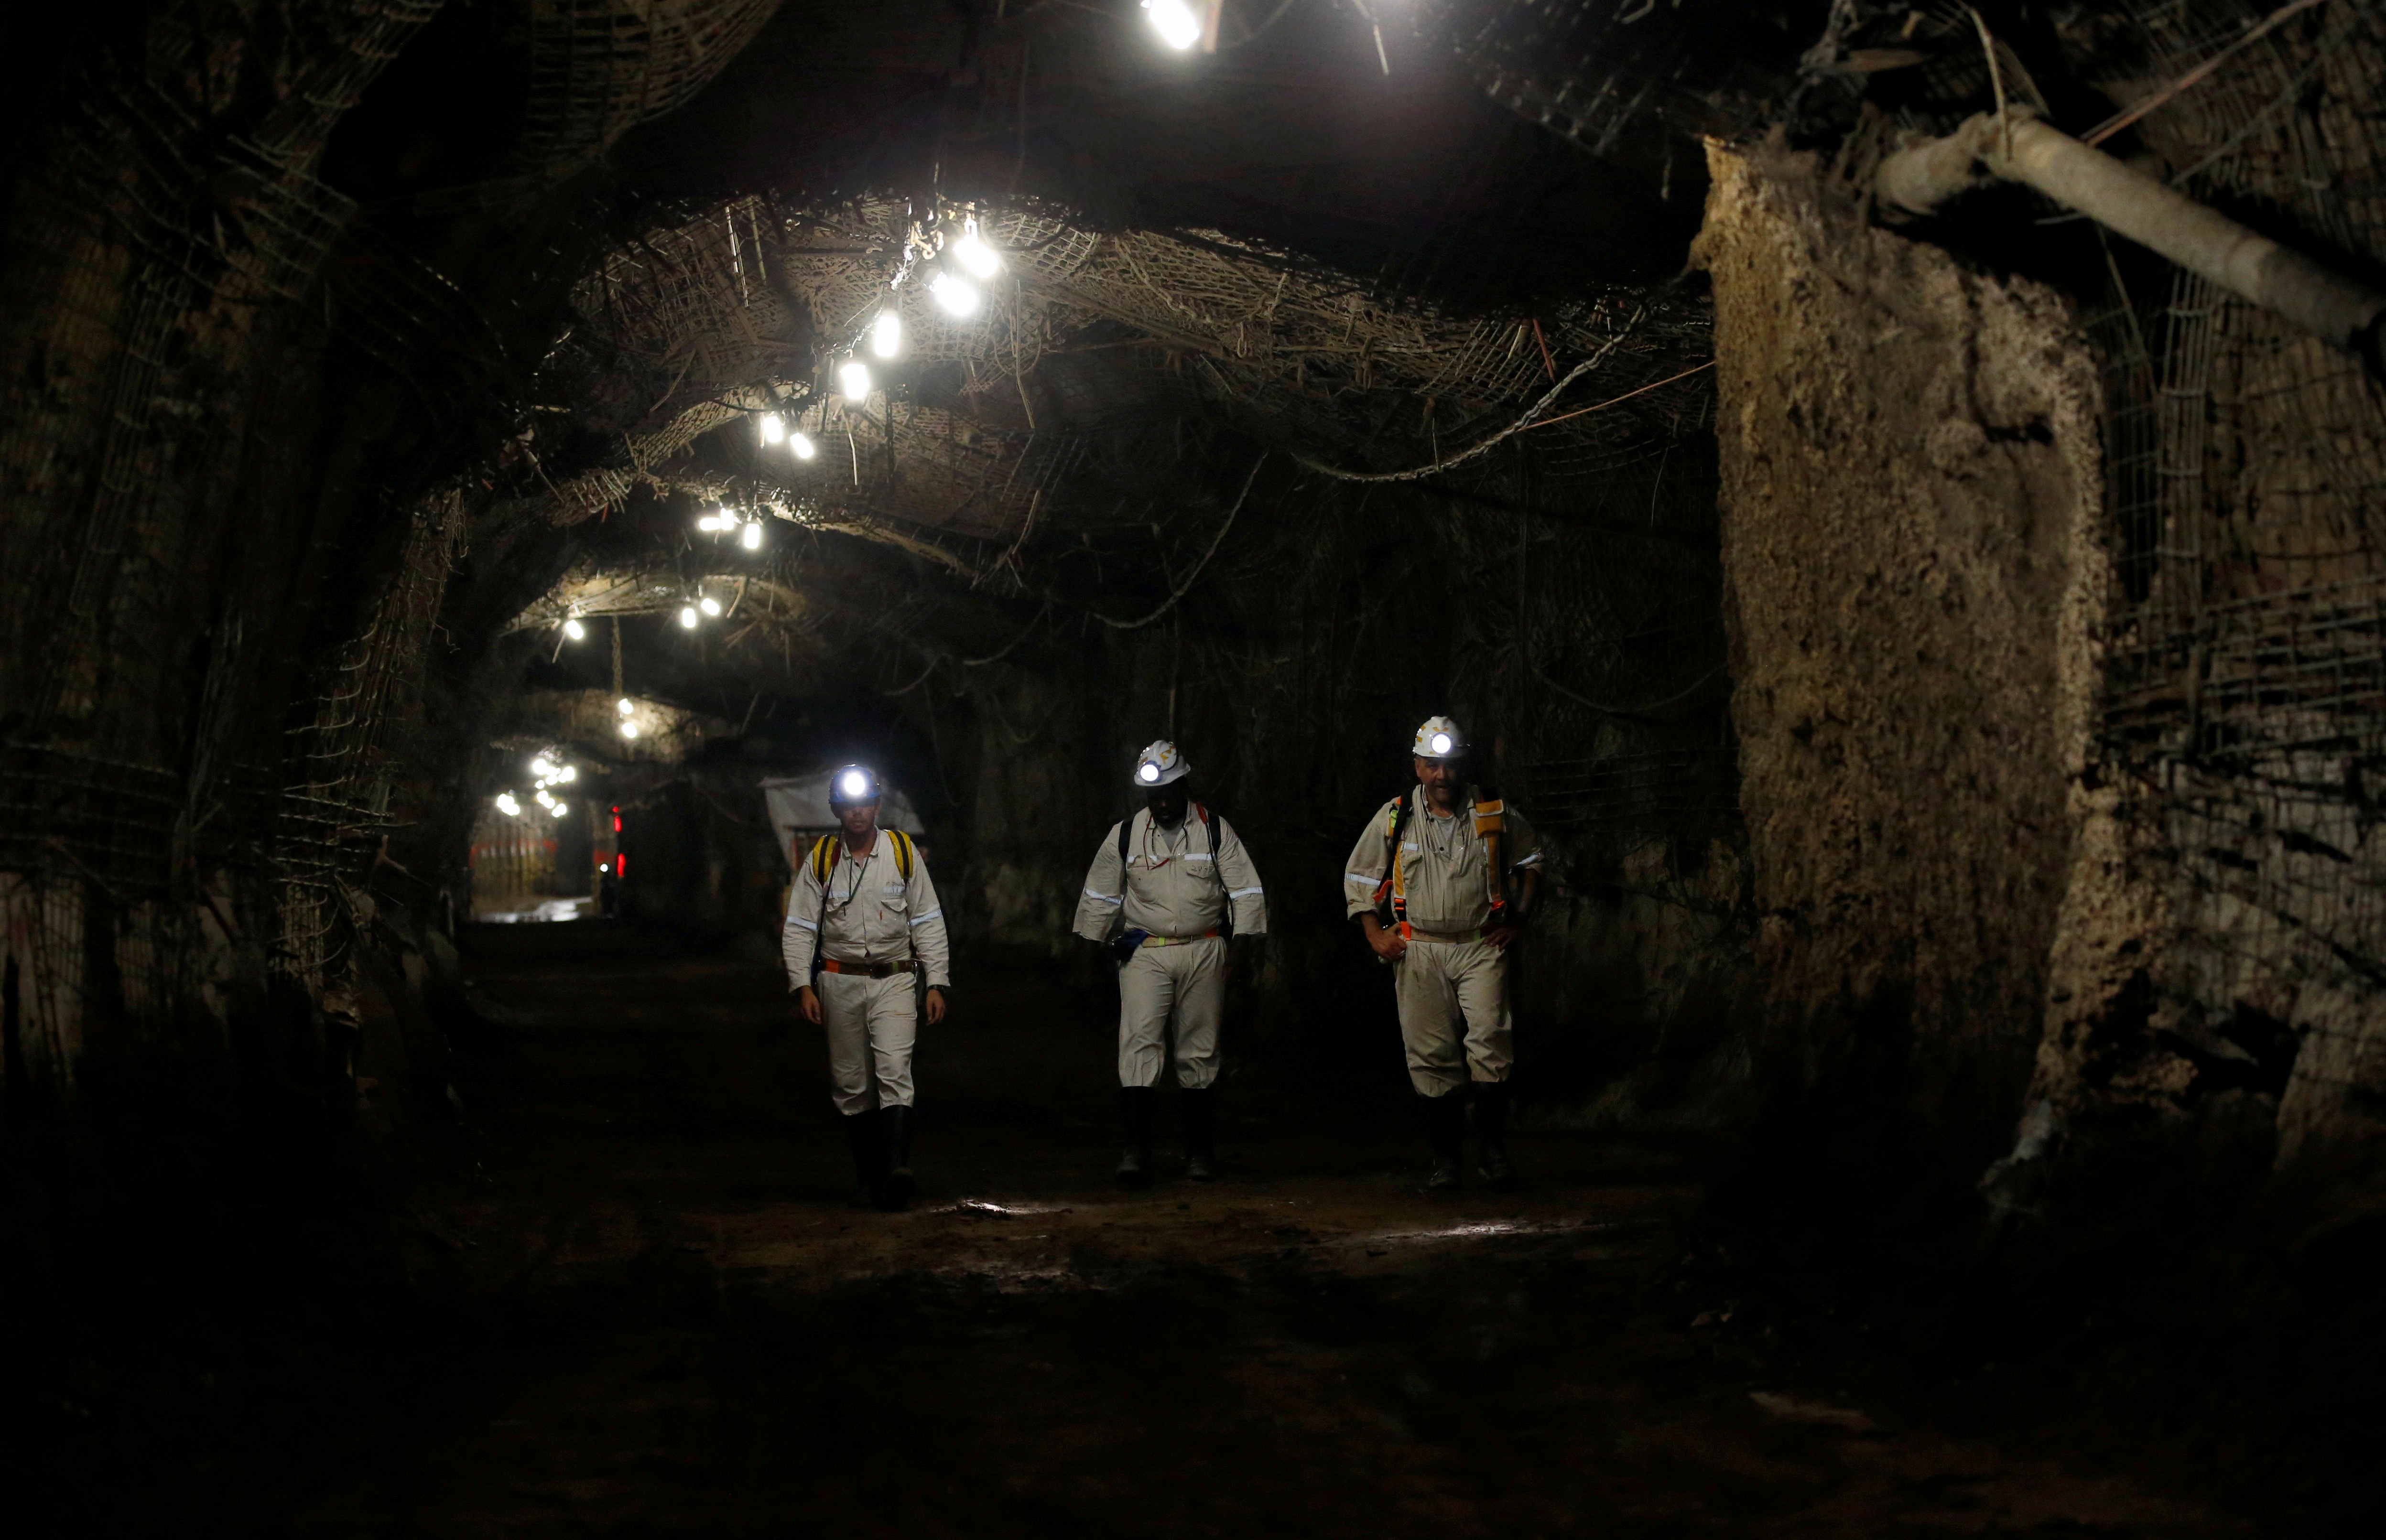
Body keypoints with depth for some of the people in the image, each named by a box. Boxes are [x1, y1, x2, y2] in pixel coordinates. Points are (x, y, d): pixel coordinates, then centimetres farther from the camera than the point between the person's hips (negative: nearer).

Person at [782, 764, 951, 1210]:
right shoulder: (819, 860, 2)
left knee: (894, 1071, -18)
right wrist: (803, 986, -6)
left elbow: (928, 922, 5)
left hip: (894, 979, -2)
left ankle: (898, 1169, -29)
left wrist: (936, 984, -1)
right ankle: (870, 1179, 15)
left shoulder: (904, 852, 1)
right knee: (852, 1085, 5)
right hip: (839, 981, 2)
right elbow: (798, 928, 5)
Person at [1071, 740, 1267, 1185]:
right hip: (1144, 954, 0)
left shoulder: (1215, 831, 1)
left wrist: (1241, 949, -6)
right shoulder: (1125, 836, 5)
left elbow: (1247, 892, 2)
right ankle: (1136, 1149, -16)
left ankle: (1200, 1149, 15)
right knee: (1139, 1044, -13)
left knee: (1200, 1051, 5)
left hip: (1204, 954, 0)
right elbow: (1100, 898, 14)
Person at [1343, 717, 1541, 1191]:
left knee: (1490, 1039, -16)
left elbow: (1529, 858, 20)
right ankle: (1446, 1157, 8)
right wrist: (1375, 935, 3)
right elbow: (1359, 876, 12)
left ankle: (1494, 1150, -7)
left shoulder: (1495, 813, 3)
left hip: (1481, 945, -1)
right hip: (1419, 950, 1)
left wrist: (1519, 917, 10)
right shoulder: (1395, 818, 3)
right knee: (1432, 1055, 0)